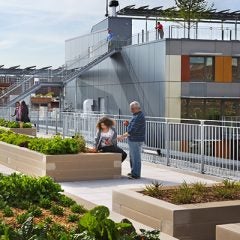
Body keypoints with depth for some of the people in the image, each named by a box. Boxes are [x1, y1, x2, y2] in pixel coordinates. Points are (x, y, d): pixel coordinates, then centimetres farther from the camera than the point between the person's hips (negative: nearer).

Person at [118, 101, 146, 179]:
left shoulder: (139, 117, -20)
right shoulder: (136, 115, 14)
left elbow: (132, 130, -24)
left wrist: (122, 136, -21)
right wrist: (128, 124, 4)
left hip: (136, 140, -11)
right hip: (133, 140, 11)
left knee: (136, 158, -5)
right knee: (132, 157, 17)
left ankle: (136, 174, 1)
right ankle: (133, 172, 26)